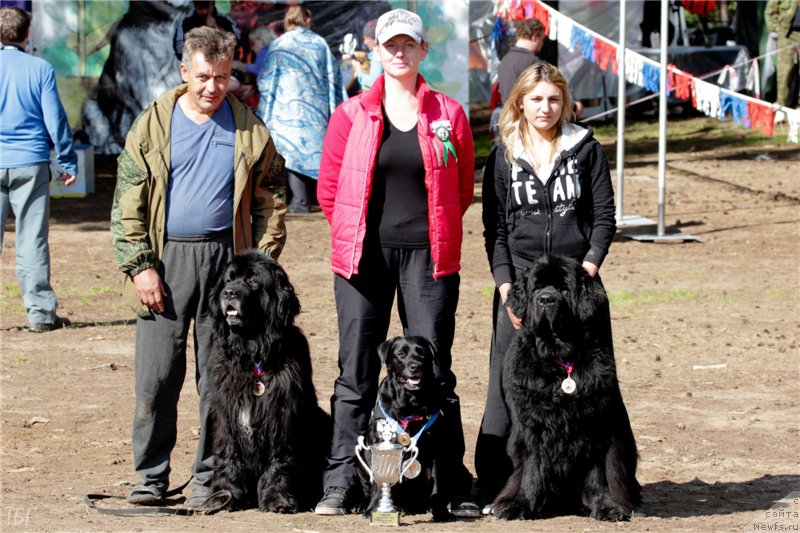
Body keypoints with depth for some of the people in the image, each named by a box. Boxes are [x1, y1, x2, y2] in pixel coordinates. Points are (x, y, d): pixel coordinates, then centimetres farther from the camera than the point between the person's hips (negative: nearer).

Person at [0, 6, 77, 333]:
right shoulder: (40, 69, -2)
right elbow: (55, 119, -1)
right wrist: (68, 162, 7)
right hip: (31, 164, 0)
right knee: (32, 240, 3)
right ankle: (40, 312, 4)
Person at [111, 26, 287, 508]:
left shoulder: (250, 129, 6)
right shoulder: (153, 124, 5)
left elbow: (271, 200, 8)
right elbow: (128, 201, 3)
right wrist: (139, 265, -5)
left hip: (227, 258, 0)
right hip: (166, 257, 0)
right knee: (156, 375, -2)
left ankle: (210, 477, 13)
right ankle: (151, 476, 9)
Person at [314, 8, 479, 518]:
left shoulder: (448, 114, 6)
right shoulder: (352, 114, 5)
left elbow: (463, 189, 13)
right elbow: (329, 188, 10)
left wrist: (432, 231, 8)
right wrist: (359, 233, 9)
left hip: (427, 257, 0)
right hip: (364, 256, 0)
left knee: (433, 371, 1)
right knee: (357, 371, 2)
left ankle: (453, 486, 6)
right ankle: (341, 484, 6)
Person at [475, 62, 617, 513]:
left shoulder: (586, 149, 6)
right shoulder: (503, 156, 9)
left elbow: (604, 216, 4)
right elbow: (494, 228, 6)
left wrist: (586, 271, -8)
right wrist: (506, 286, -5)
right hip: (519, 279, 1)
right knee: (510, 380, -4)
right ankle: (498, 485, -1)